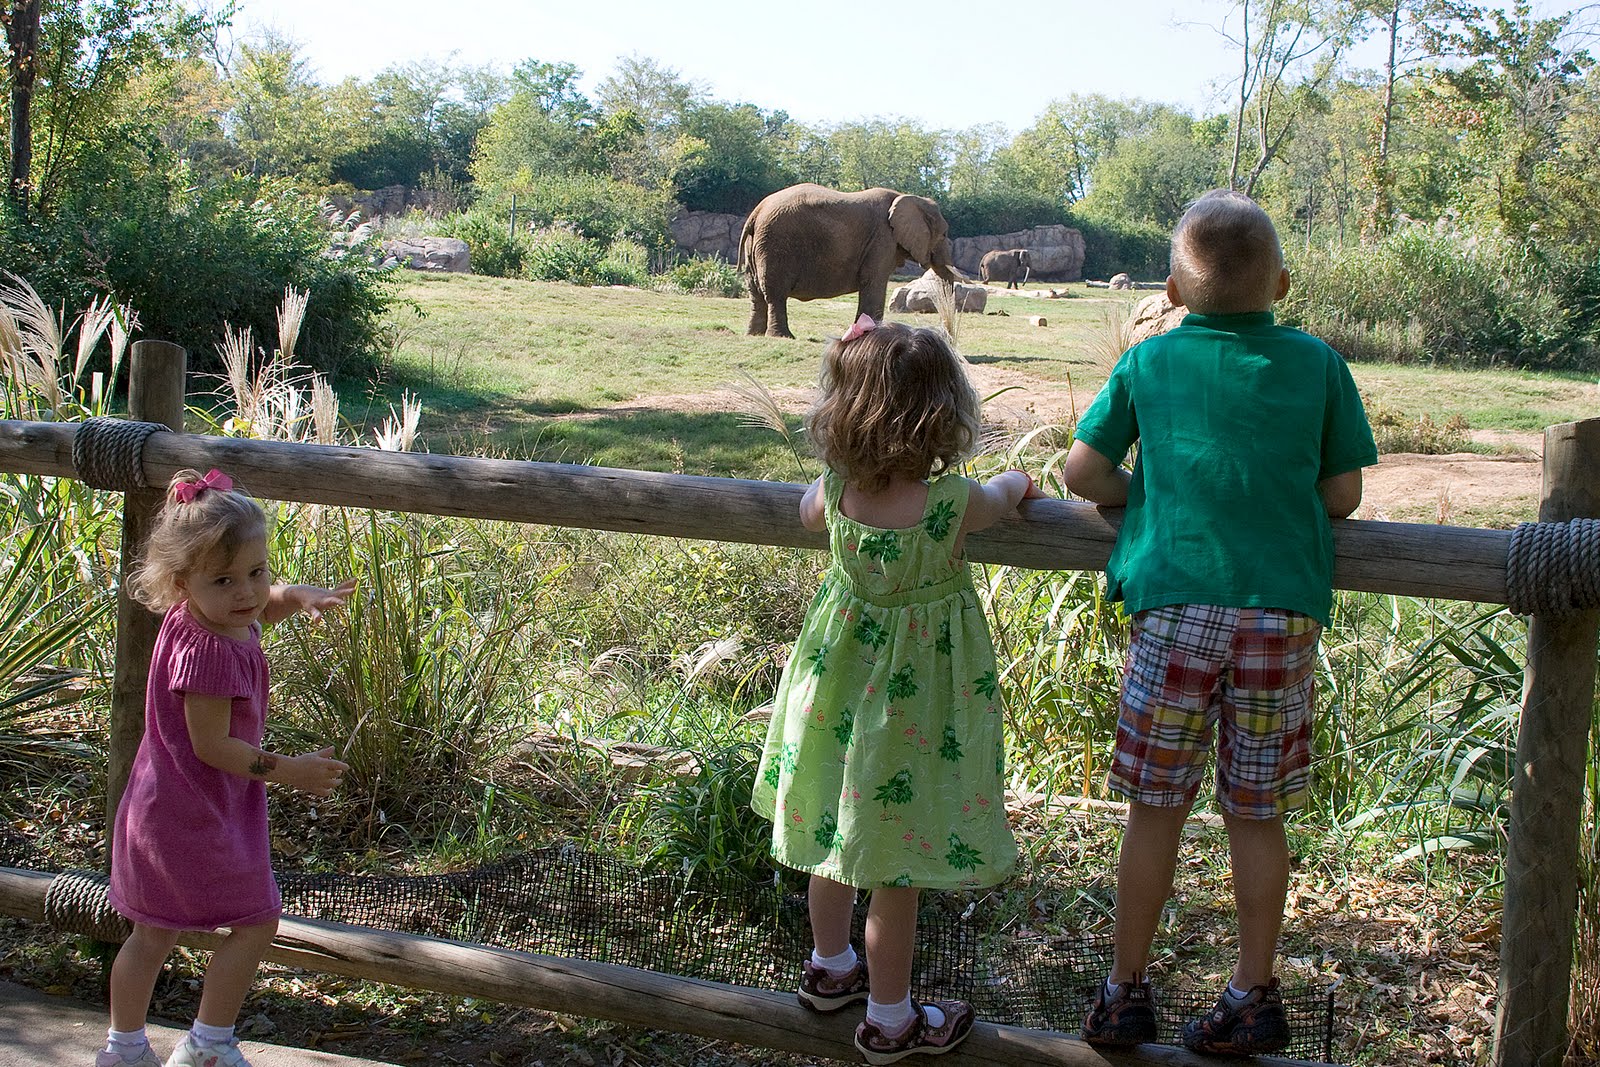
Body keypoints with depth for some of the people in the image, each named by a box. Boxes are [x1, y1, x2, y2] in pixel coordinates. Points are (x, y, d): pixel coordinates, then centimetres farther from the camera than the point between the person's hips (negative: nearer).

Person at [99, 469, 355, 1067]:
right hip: (196, 816, -10)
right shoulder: (206, 650, -28)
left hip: (159, 810, 10)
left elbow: (264, 602, 23)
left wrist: (301, 596, 3)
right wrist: (287, 770, -18)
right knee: (255, 923, 6)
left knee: (154, 935, 21)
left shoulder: (202, 616, 0)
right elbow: (211, 745, -25)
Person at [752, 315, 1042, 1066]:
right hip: (916, 691, -5)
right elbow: (1006, 494, 1)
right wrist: (1016, 483, 23)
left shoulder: (834, 491, -13)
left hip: (839, 676, 5)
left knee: (835, 830, 24)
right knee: (896, 865, 8)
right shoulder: (954, 503, -24)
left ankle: (829, 967, 45)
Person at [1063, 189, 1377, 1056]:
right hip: (1285, 608, 1)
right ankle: (1254, 999, 21)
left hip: (1175, 605, -1)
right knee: (1256, 814, 11)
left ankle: (1125, 992, 18)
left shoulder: (1148, 362, 5)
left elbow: (1080, 473, 5)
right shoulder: (1318, 364, 7)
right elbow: (1342, 495, 8)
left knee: (1155, 808, 8)